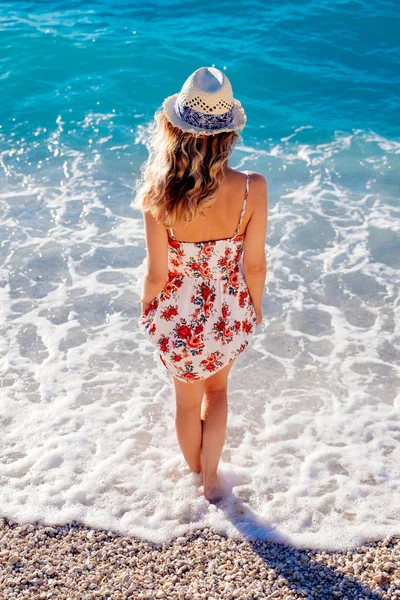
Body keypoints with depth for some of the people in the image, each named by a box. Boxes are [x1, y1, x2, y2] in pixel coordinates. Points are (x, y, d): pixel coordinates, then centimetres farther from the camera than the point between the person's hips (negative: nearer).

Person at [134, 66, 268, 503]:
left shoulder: (161, 196, -27)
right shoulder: (252, 188, -24)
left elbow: (157, 274, -17)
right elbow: (255, 265, -13)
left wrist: (146, 310, 5)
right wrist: (255, 305, 8)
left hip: (178, 316, -1)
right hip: (230, 315, 1)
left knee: (187, 400, 27)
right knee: (217, 389, 32)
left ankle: (196, 472, 55)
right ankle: (211, 477, 44)